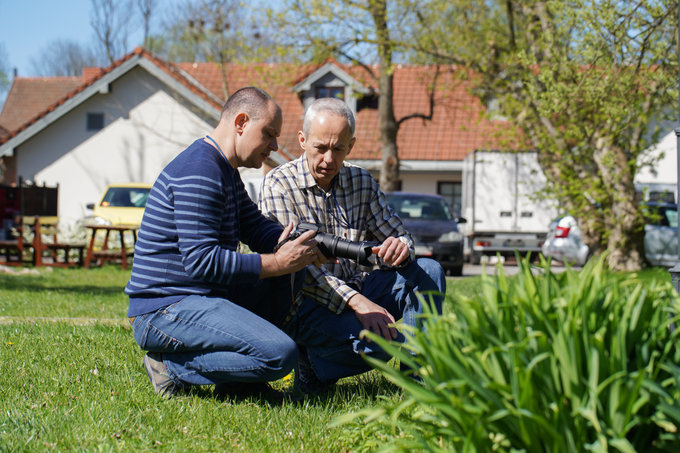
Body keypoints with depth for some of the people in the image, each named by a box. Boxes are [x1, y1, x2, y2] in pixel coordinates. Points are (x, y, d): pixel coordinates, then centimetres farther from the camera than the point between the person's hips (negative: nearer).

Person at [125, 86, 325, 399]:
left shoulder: (226, 172, 18)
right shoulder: (199, 171, -17)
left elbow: (257, 227, 19)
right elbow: (201, 261, -24)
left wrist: (294, 243, -3)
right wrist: (278, 263, -20)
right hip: (165, 311, -11)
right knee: (281, 353, -23)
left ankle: (237, 380, 10)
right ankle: (171, 368, -9)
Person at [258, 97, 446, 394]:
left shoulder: (362, 182, 9)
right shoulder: (279, 185, -10)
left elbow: (397, 234, 12)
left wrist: (400, 247, -17)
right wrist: (356, 302, -32)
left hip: (357, 292, 7)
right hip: (304, 304, -7)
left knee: (428, 271, -13)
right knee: (380, 338, -31)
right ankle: (313, 363, -2)